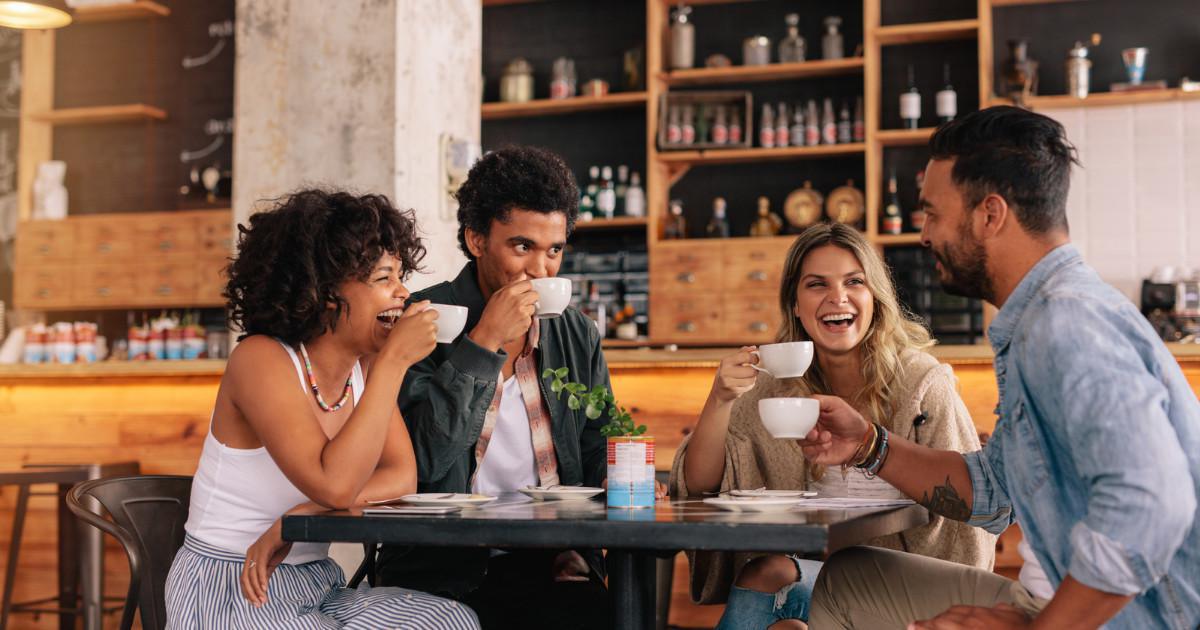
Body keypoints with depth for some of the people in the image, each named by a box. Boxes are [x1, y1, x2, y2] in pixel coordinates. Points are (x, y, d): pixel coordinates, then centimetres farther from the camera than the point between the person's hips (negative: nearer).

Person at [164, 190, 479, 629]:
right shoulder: (261, 359, -16)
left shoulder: (364, 370, 5)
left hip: (316, 586, 7)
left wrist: (299, 518, -21)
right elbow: (335, 485, -28)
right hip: (230, 593, -6)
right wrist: (394, 360, -26)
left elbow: (402, 477, -6)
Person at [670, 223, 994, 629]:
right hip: (804, 569, 3)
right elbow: (698, 485, -2)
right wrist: (720, 398, -18)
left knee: (770, 575, -27)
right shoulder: (776, 384, 2)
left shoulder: (922, 382, -8)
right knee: (763, 572, -28)